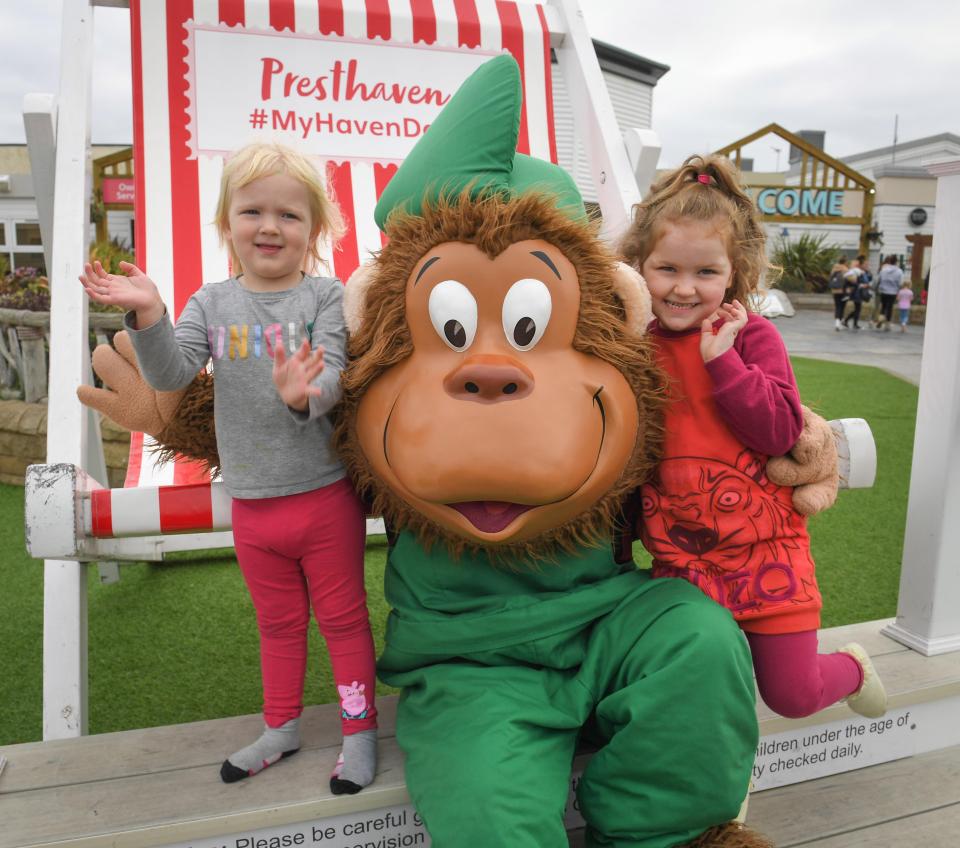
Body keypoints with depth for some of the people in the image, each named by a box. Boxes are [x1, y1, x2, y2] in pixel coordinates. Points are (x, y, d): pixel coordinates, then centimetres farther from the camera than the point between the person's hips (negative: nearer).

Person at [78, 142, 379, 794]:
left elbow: (332, 377, -18)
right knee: (278, 623, 21)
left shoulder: (324, 296, -8)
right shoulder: (211, 303, 2)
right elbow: (170, 375, -9)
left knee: (343, 617, 12)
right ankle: (282, 727, 41)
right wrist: (148, 314, -25)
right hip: (252, 505, 4)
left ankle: (359, 728, 30)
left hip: (325, 497, -3)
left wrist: (303, 394, -40)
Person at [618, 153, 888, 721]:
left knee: (793, 695, 7)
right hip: (678, 553, 3)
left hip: (761, 546, -3)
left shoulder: (752, 336, -6)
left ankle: (853, 666, 39)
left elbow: (780, 433, -16)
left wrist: (722, 359, -20)